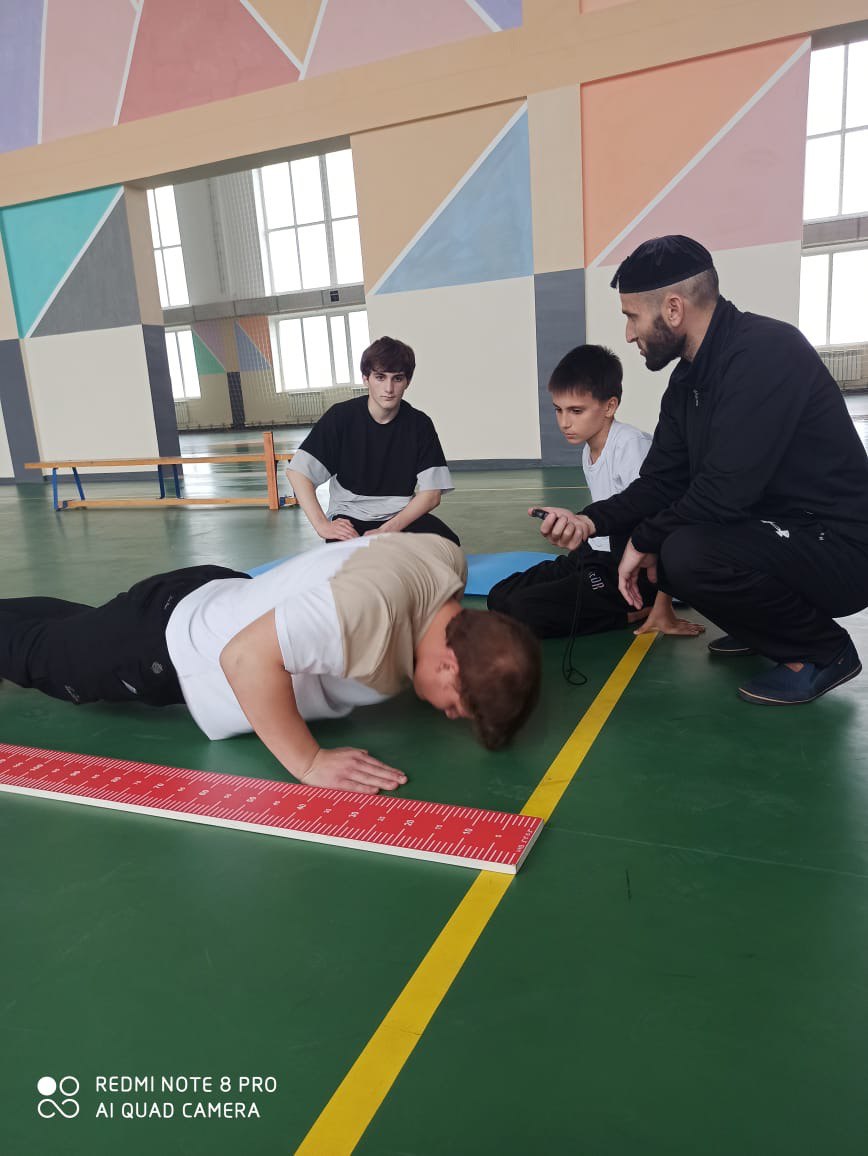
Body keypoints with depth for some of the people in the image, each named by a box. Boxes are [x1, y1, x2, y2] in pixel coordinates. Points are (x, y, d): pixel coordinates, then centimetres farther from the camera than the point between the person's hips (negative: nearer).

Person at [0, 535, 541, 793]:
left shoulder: (450, 560, -18)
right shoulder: (371, 605, -44)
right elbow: (248, 657, -42)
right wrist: (309, 761, -38)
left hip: (218, 598, 7)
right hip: (163, 646, -7)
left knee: (78, 624, 35)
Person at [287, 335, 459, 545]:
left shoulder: (419, 424, -3)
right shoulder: (341, 416, -6)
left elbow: (431, 494, -6)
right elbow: (297, 471, -10)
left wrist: (386, 531, -19)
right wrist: (322, 525, -22)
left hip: (403, 516, 2)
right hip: (350, 517, -2)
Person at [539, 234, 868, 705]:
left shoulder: (765, 352, -22)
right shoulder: (687, 379, 6)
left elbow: (725, 491, -30)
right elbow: (661, 483, 8)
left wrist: (644, 540, -16)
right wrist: (590, 520, -7)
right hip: (770, 534, 9)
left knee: (689, 555, -31)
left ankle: (823, 649, -5)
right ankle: (766, 630, 17)